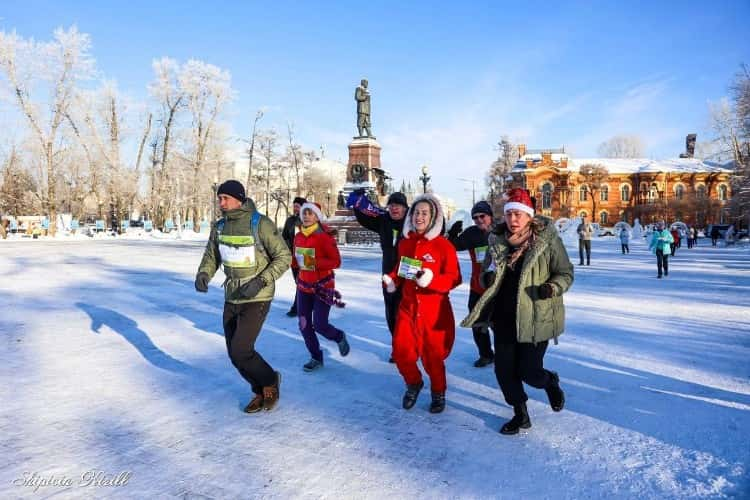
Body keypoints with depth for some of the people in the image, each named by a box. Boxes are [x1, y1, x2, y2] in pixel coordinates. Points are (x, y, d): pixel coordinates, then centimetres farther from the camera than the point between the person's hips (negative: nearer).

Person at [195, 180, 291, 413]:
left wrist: (261, 281, -22)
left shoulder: (260, 224, -15)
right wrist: (204, 274, -8)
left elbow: (284, 256, -12)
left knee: (241, 350, -14)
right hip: (231, 298, 7)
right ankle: (261, 392, 31)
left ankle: (269, 381, 15)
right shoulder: (219, 226, 4)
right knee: (235, 354, 10)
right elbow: (211, 256, 14)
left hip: (257, 298, -7)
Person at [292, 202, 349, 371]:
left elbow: (336, 261, -17)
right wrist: (294, 261, -5)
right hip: (303, 286, 6)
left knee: (319, 325, -8)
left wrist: (314, 262, -28)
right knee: (304, 325, 5)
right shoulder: (298, 237, 3)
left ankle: (340, 337, 26)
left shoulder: (324, 237, -15)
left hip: (323, 286, -6)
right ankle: (316, 358, 24)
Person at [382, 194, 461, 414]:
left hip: (435, 310, -4)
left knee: (433, 355, 6)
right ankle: (413, 383, 32)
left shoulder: (443, 245, -10)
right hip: (408, 306, 4)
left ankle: (438, 392, 33)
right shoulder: (404, 243, 6)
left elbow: (454, 278, -11)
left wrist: (432, 280, -27)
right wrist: (391, 279, 0)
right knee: (401, 351, 2)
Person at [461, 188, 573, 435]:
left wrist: (552, 287, -24)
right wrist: (488, 277, -10)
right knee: (504, 369, 7)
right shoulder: (497, 241, 2)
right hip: (504, 318, 4)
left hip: (535, 319, -4)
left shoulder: (548, 239, -10)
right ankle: (520, 414, 30)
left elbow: (565, 274, -4)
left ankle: (550, 381, 38)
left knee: (529, 372, 0)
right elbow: (485, 271, 14)